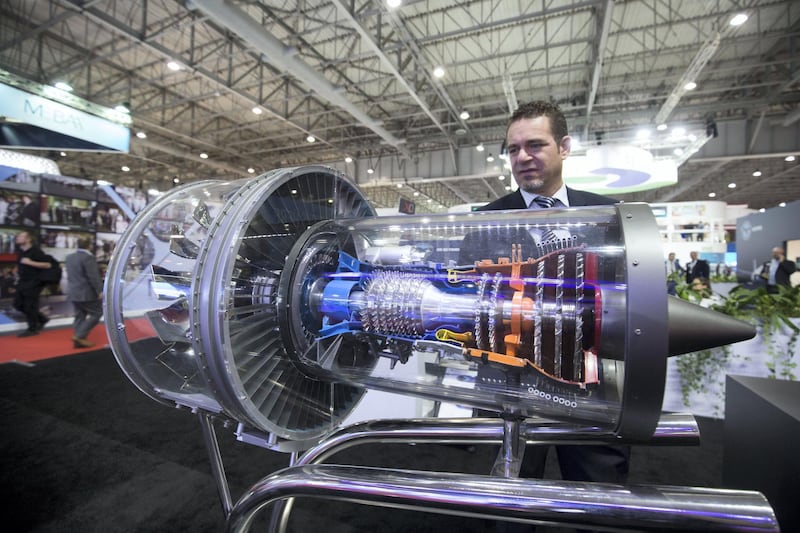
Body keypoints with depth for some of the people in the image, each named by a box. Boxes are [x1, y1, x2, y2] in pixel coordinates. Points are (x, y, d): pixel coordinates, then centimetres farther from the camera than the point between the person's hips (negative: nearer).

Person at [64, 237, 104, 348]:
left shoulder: (69, 257, 11)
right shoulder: (88, 257, -17)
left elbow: (69, 275, 20)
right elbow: (93, 276, -20)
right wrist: (99, 290, -16)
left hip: (73, 292, 9)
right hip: (86, 293, -9)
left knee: (80, 316, 13)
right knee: (97, 313, 1)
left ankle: (79, 340, 13)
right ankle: (80, 335, -7)